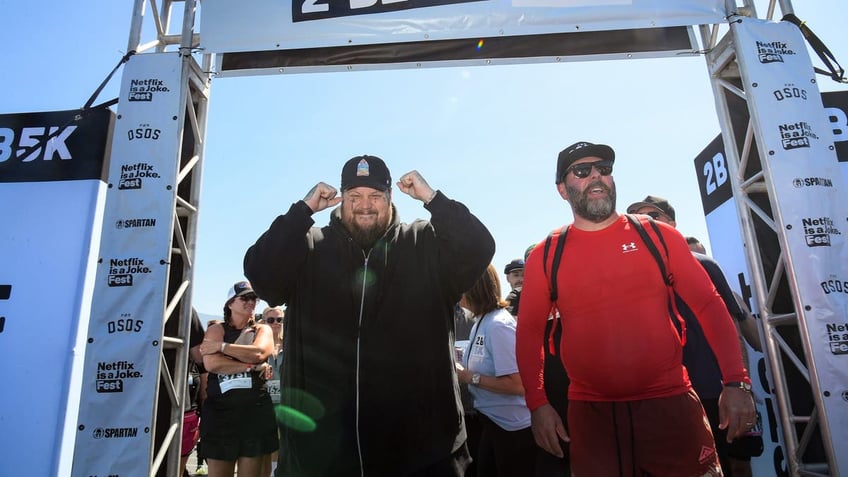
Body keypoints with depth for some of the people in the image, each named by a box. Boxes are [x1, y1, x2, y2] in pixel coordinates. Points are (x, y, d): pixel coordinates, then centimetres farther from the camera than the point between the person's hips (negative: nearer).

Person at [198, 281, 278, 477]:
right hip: (220, 410, -1)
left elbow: (258, 353, -12)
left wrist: (221, 346, -7)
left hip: (255, 410, 1)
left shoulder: (262, 330, 11)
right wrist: (252, 366, -12)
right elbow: (211, 363, -12)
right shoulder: (216, 330, 7)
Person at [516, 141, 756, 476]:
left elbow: (708, 304, 2)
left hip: (670, 403, 1)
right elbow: (529, 331, 1)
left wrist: (735, 381, -6)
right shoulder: (545, 257, -1)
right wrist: (537, 404, -4)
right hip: (591, 413, 0)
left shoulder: (658, 235, 2)